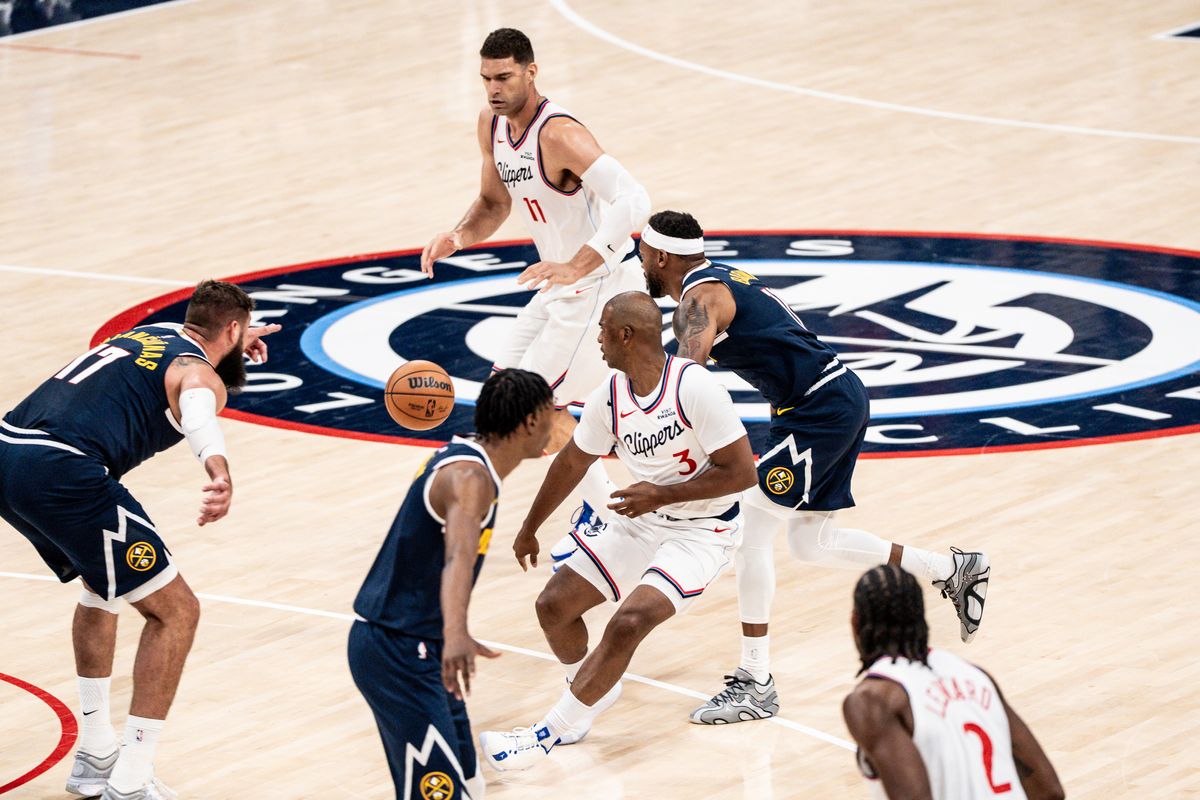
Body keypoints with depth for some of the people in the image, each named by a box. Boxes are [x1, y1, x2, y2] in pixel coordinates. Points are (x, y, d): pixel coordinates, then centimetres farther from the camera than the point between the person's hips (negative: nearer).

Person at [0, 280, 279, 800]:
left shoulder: (152, 334, 27)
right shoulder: (201, 375, 3)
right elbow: (199, 415, -25)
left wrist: (233, 350, 70)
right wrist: (220, 473, -44)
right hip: (63, 473, -9)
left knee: (100, 584, 32)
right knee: (176, 612, 1)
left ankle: (95, 756, 32)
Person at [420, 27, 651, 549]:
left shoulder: (558, 134, -28)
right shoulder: (491, 125, 1)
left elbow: (634, 200, -38)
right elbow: (495, 201, 18)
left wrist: (576, 266, -46)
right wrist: (459, 237, -3)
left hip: (603, 284, -10)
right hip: (562, 285, 10)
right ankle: (598, 501, 27)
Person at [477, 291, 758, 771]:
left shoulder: (694, 388, -24)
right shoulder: (609, 398, -4)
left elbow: (742, 472, -22)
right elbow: (572, 463, 13)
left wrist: (661, 495, -23)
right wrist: (529, 529, 23)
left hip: (702, 529, -7)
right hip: (640, 522, 7)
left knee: (628, 623, -24)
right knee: (554, 604, 2)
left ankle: (547, 737, -13)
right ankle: (592, 691, 31)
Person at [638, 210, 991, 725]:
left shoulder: (698, 299, -12)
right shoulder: (725, 278, 18)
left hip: (820, 408, -10)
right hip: (843, 398, 10)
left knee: (752, 527, -9)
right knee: (811, 543, 17)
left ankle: (755, 683, -8)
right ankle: (953, 570, 24)